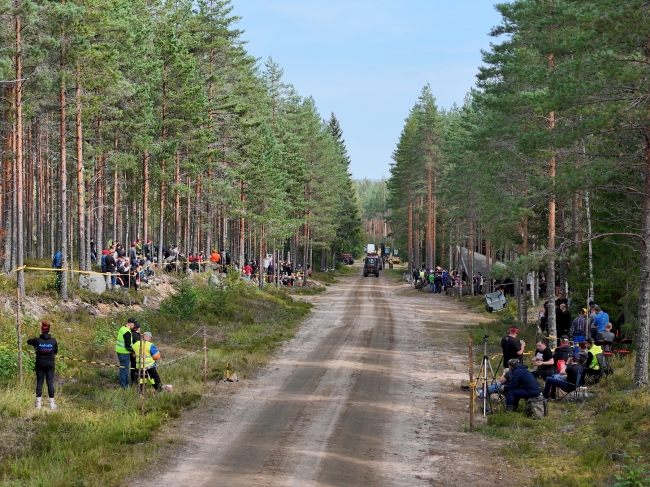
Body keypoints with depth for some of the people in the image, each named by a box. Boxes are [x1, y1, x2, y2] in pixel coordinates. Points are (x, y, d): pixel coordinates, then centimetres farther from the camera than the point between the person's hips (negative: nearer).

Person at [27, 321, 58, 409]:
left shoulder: (37, 340, -9)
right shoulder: (53, 340, -8)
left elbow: (28, 341, 12)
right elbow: (56, 351, 6)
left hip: (40, 365, 0)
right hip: (50, 365, 0)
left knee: (39, 383, 6)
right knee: (50, 383, 3)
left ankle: (38, 403, 5)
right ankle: (52, 403, 3)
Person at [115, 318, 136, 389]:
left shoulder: (122, 328, 9)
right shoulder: (127, 332, -23)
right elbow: (127, 346, -24)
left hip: (120, 351, 10)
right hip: (124, 353, -10)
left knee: (125, 368, 21)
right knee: (124, 369, 0)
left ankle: (126, 383, 32)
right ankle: (123, 386, 7)